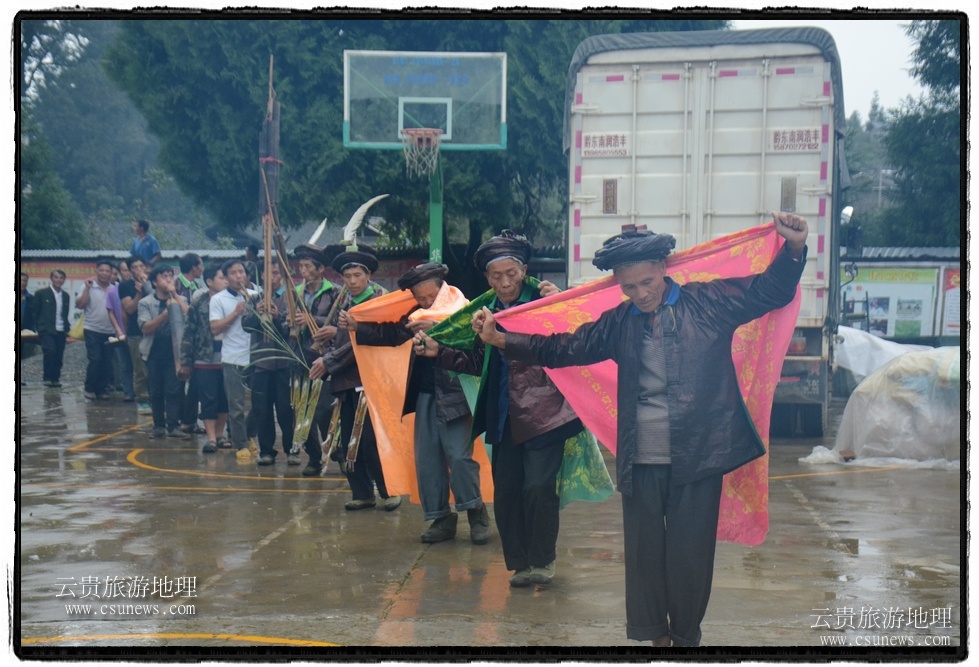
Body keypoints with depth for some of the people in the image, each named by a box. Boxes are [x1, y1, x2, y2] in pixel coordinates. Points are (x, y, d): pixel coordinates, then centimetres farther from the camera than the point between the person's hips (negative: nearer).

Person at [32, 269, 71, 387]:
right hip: (47, 330, -5)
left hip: (61, 331, 5)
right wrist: (39, 327, 0)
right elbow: (35, 313, 3)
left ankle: (55, 378, 10)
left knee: (59, 356, 2)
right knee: (50, 351, -20)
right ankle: (47, 377, -8)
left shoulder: (65, 295, 14)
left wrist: (66, 328, 10)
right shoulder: (41, 293, 0)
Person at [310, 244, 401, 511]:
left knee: (369, 439, -9)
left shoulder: (379, 299, -8)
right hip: (345, 381, 7)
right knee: (348, 441, 8)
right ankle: (362, 493, 16)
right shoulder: (344, 301, 13)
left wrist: (329, 361, -13)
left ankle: (389, 491, 4)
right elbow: (337, 337, 15)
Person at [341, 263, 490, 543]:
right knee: (427, 459, 7)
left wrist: (436, 329, -38)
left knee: (459, 456, -10)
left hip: (454, 394, -6)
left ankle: (476, 512, 6)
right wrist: (356, 327, -5)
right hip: (425, 396, 6)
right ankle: (442, 518, 16)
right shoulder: (416, 314, 8)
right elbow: (390, 334, 7)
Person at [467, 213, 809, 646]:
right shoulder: (618, 323, 9)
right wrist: (500, 340, 2)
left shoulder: (709, 302, 0)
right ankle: (654, 635, 24)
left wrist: (794, 249, -18)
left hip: (698, 456, -3)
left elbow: (771, 291, 0)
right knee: (644, 552, 10)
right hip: (640, 461, 3)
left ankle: (686, 636, 22)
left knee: (690, 553, 6)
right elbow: (563, 348, 11)